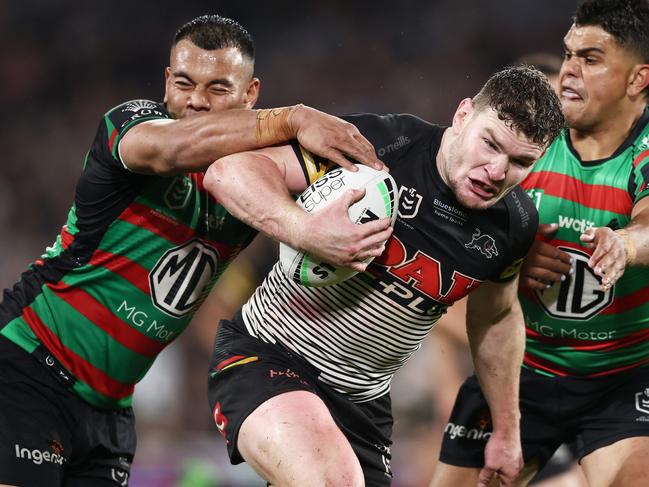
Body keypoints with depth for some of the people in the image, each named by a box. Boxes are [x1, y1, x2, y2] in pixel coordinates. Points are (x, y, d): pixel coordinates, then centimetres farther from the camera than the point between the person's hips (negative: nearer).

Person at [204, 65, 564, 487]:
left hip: (364, 401, 6)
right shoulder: (384, 144, -20)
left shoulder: (515, 226, -3)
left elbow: (496, 317, 18)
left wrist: (507, 431, 23)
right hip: (266, 355, -6)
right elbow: (230, 171, -23)